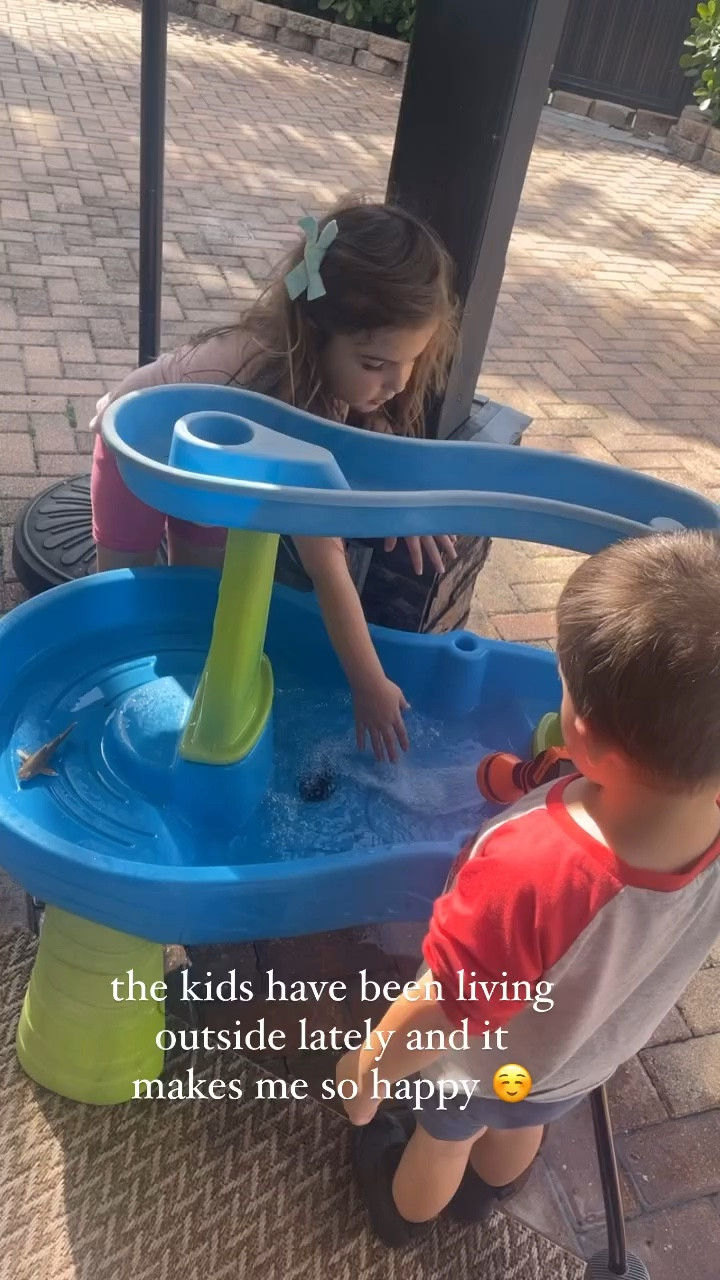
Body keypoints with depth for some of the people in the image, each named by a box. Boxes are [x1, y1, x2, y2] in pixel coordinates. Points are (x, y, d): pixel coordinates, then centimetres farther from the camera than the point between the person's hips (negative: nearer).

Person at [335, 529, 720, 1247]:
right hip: (589, 1056, 5)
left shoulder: (528, 872, -50)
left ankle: (403, 1216, 65)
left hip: (477, 1062, -4)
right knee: (521, 1127, 38)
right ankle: (483, 1197, 71)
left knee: (443, 1140, 32)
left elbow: (436, 1017, -33)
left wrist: (366, 1069, -15)